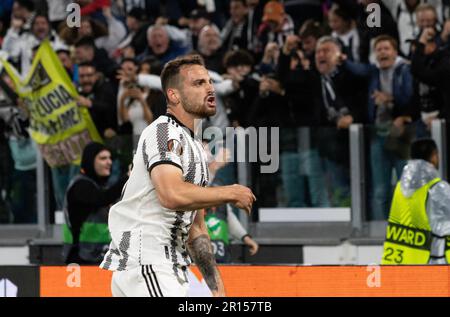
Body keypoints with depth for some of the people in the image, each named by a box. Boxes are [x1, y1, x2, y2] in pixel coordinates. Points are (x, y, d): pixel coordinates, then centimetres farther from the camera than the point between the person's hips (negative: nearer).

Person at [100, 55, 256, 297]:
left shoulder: (196, 148, 23)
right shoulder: (165, 132, -9)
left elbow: (195, 227, 24)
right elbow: (172, 195, -27)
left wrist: (217, 287, 15)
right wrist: (230, 194, -13)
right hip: (143, 265, -10)